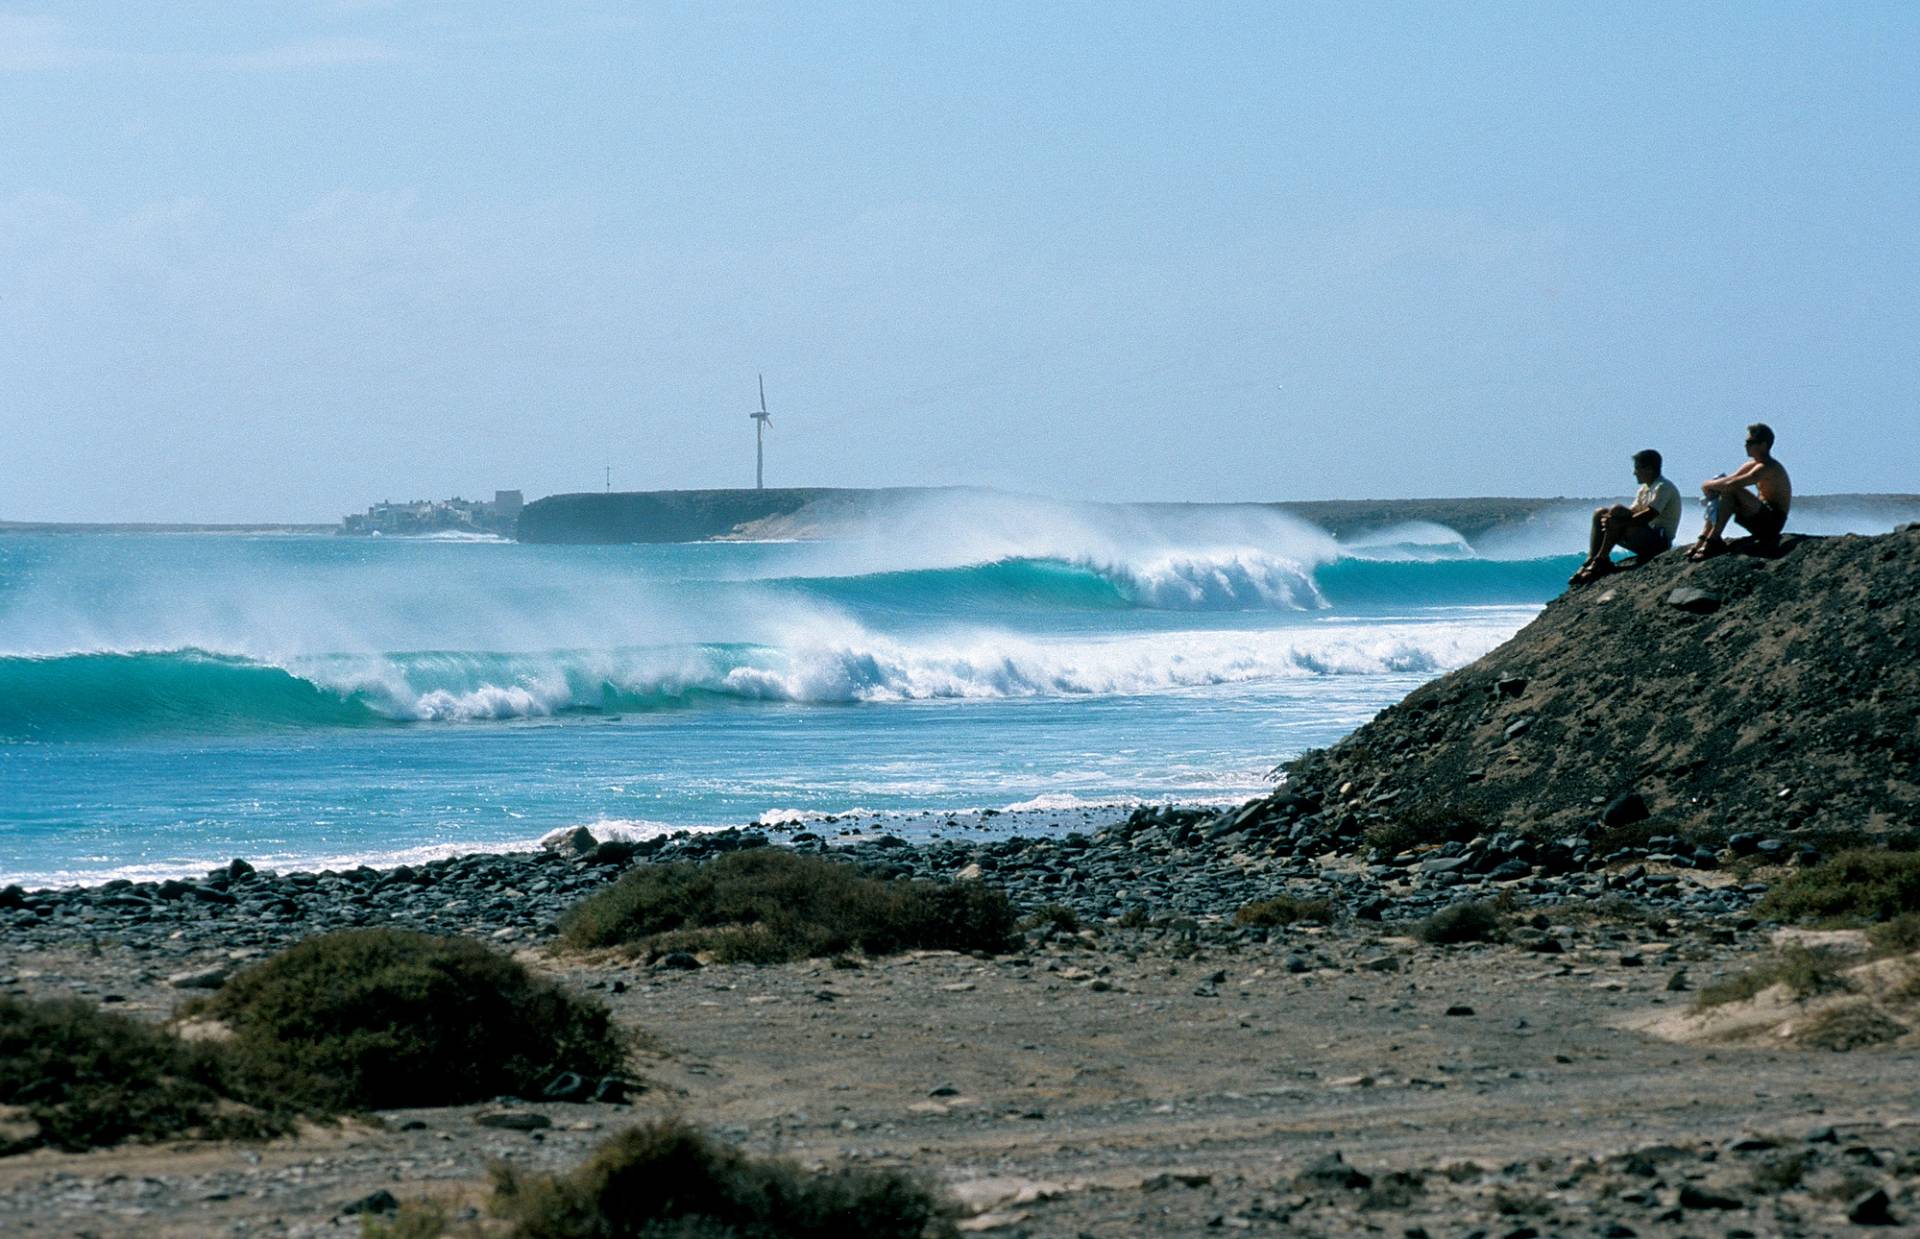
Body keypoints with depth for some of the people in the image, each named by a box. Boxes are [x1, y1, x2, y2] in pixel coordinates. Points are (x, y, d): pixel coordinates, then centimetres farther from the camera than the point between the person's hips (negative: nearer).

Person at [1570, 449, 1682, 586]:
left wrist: (1618, 522, -23)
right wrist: (1611, 520, -11)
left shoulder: (1663, 487, -10)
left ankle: (1601, 560, -26)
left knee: (1617, 510, -27)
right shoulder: (1644, 490, 20)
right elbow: (1632, 514, 11)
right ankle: (1591, 561, -11)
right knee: (1600, 513, 3)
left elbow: (1648, 516, -22)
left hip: (1660, 541, -10)